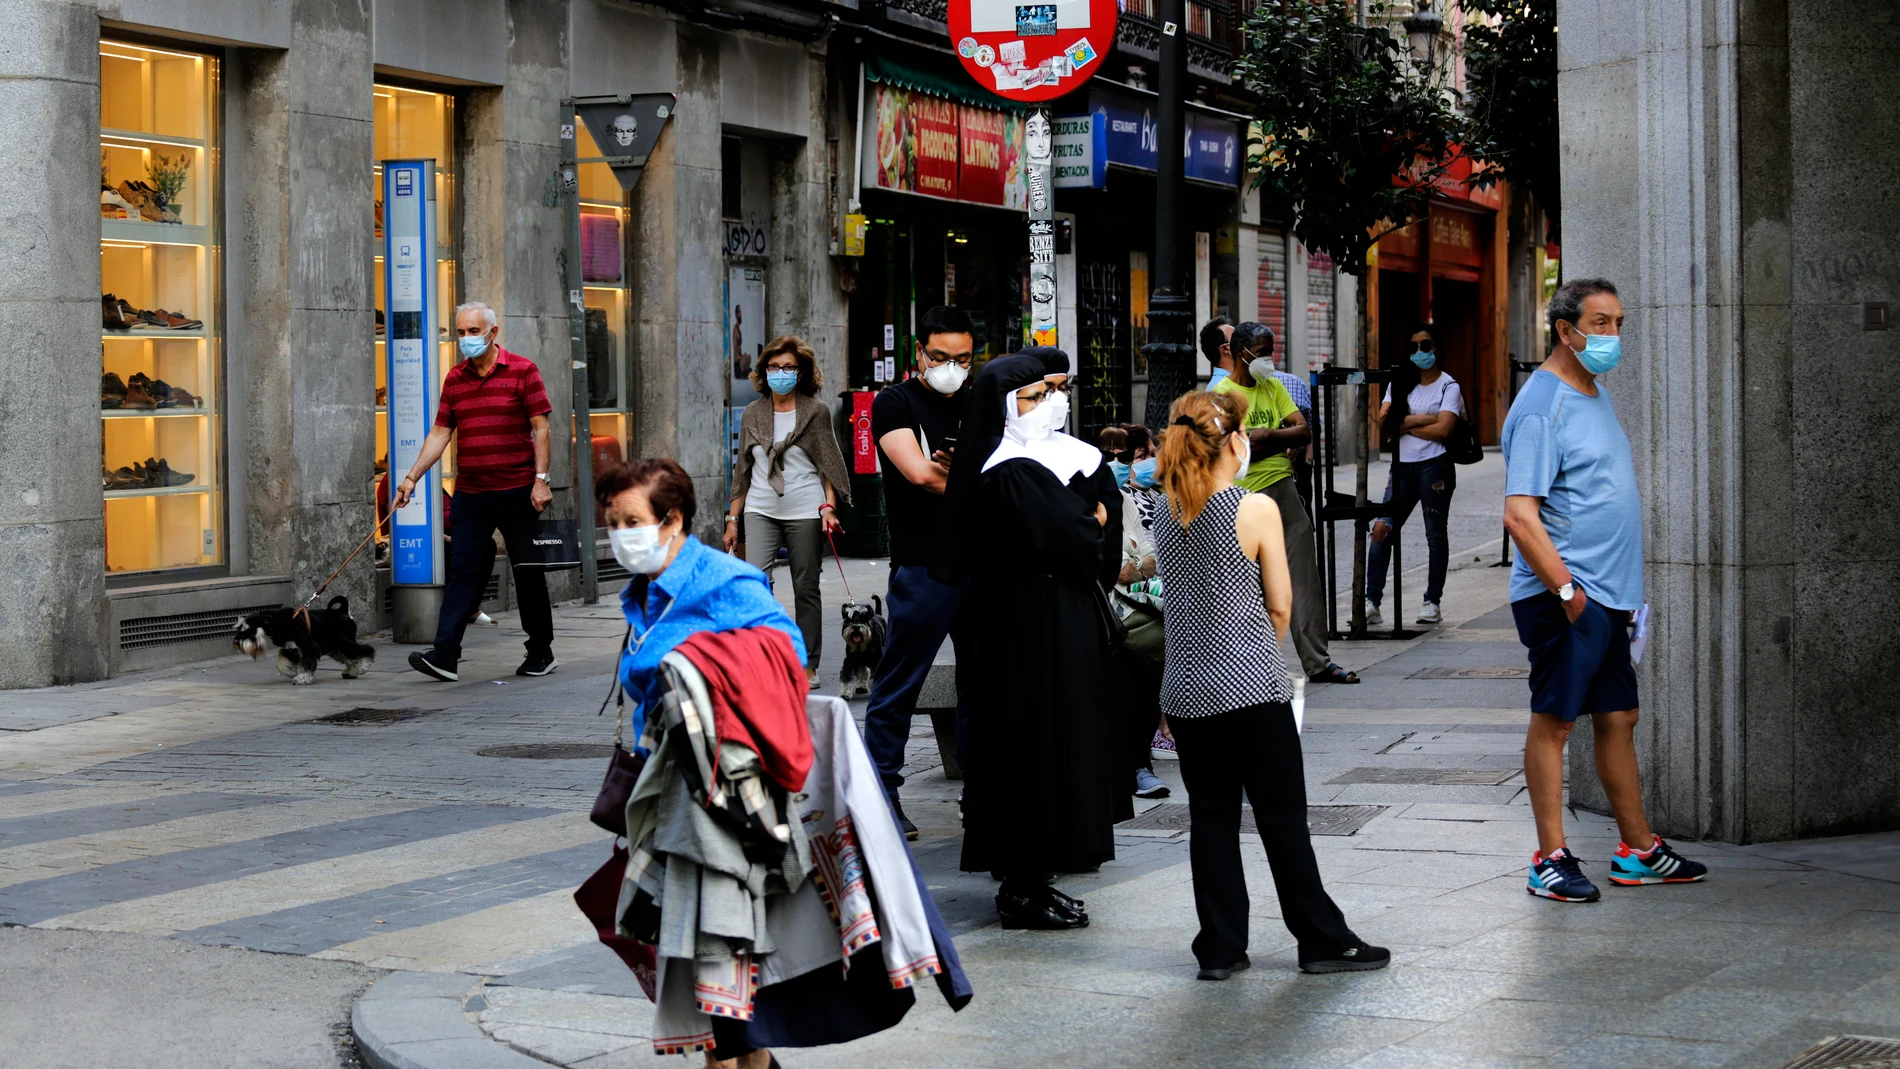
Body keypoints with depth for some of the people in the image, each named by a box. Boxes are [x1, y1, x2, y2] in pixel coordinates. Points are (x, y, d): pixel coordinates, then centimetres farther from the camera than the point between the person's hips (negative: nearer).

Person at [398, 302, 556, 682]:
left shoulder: (522, 371, -3)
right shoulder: (455, 379, 10)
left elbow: (540, 428, -5)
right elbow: (440, 432, 11)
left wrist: (541, 479, -12)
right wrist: (412, 477, 3)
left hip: (517, 492, -4)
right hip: (469, 493, 4)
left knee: (529, 573, 6)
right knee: (463, 572, -3)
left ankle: (541, 654, 17)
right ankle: (445, 655, -8)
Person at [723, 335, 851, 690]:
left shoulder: (816, 411, 0)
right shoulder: (752, 415, 10)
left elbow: (829, 464, 1)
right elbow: (743, 470, 14)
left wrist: (828, 506, -11)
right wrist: (733, 518, 12)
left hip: (805, 511, -2)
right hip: (761, 511, 2)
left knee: (806, 589, 4)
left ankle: (808, 665, 13)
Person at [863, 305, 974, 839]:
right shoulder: (894, 403, 0)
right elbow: (919, 472, -15)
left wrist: (952, 471, -11)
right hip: (922, 568, -5)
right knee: (898, 685, -2)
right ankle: (881, 792, 5)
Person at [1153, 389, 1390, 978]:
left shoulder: (1166, 515, 5)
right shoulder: (1256, 509, -11)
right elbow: (1280, 605, -5)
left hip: (1187, 688, 5)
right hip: (1251, 687, -5)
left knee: (1210, 817, 9)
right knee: (1283, 817, 3)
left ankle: (1220, 947, 11)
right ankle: (1322, 940, 12)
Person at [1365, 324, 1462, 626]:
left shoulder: (1448, 386, 1)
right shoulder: (1400, 382, 15)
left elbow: (1442, 430, -12)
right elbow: (1384, 419, 2)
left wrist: (1403, 425, -5)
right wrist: (1419, 419, -7)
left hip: (1434, 465, -4)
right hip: (1402, 466, 4)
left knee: (1435, 533, 2)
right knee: (1381, 529, -7)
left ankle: (1432, 602, 10)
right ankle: (1371, 601, -7)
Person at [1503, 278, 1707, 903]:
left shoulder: (1597, 394, 16)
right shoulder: (1542, 407, -14)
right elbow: (1520, 516, -20)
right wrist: (1565, 590, -20)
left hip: (1608, 595, 9)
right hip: (1563, 598, -9)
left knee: (1618, 718, 13)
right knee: (1554, 719, -4)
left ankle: (1638, 850, 21)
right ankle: (1550, 860, 1)